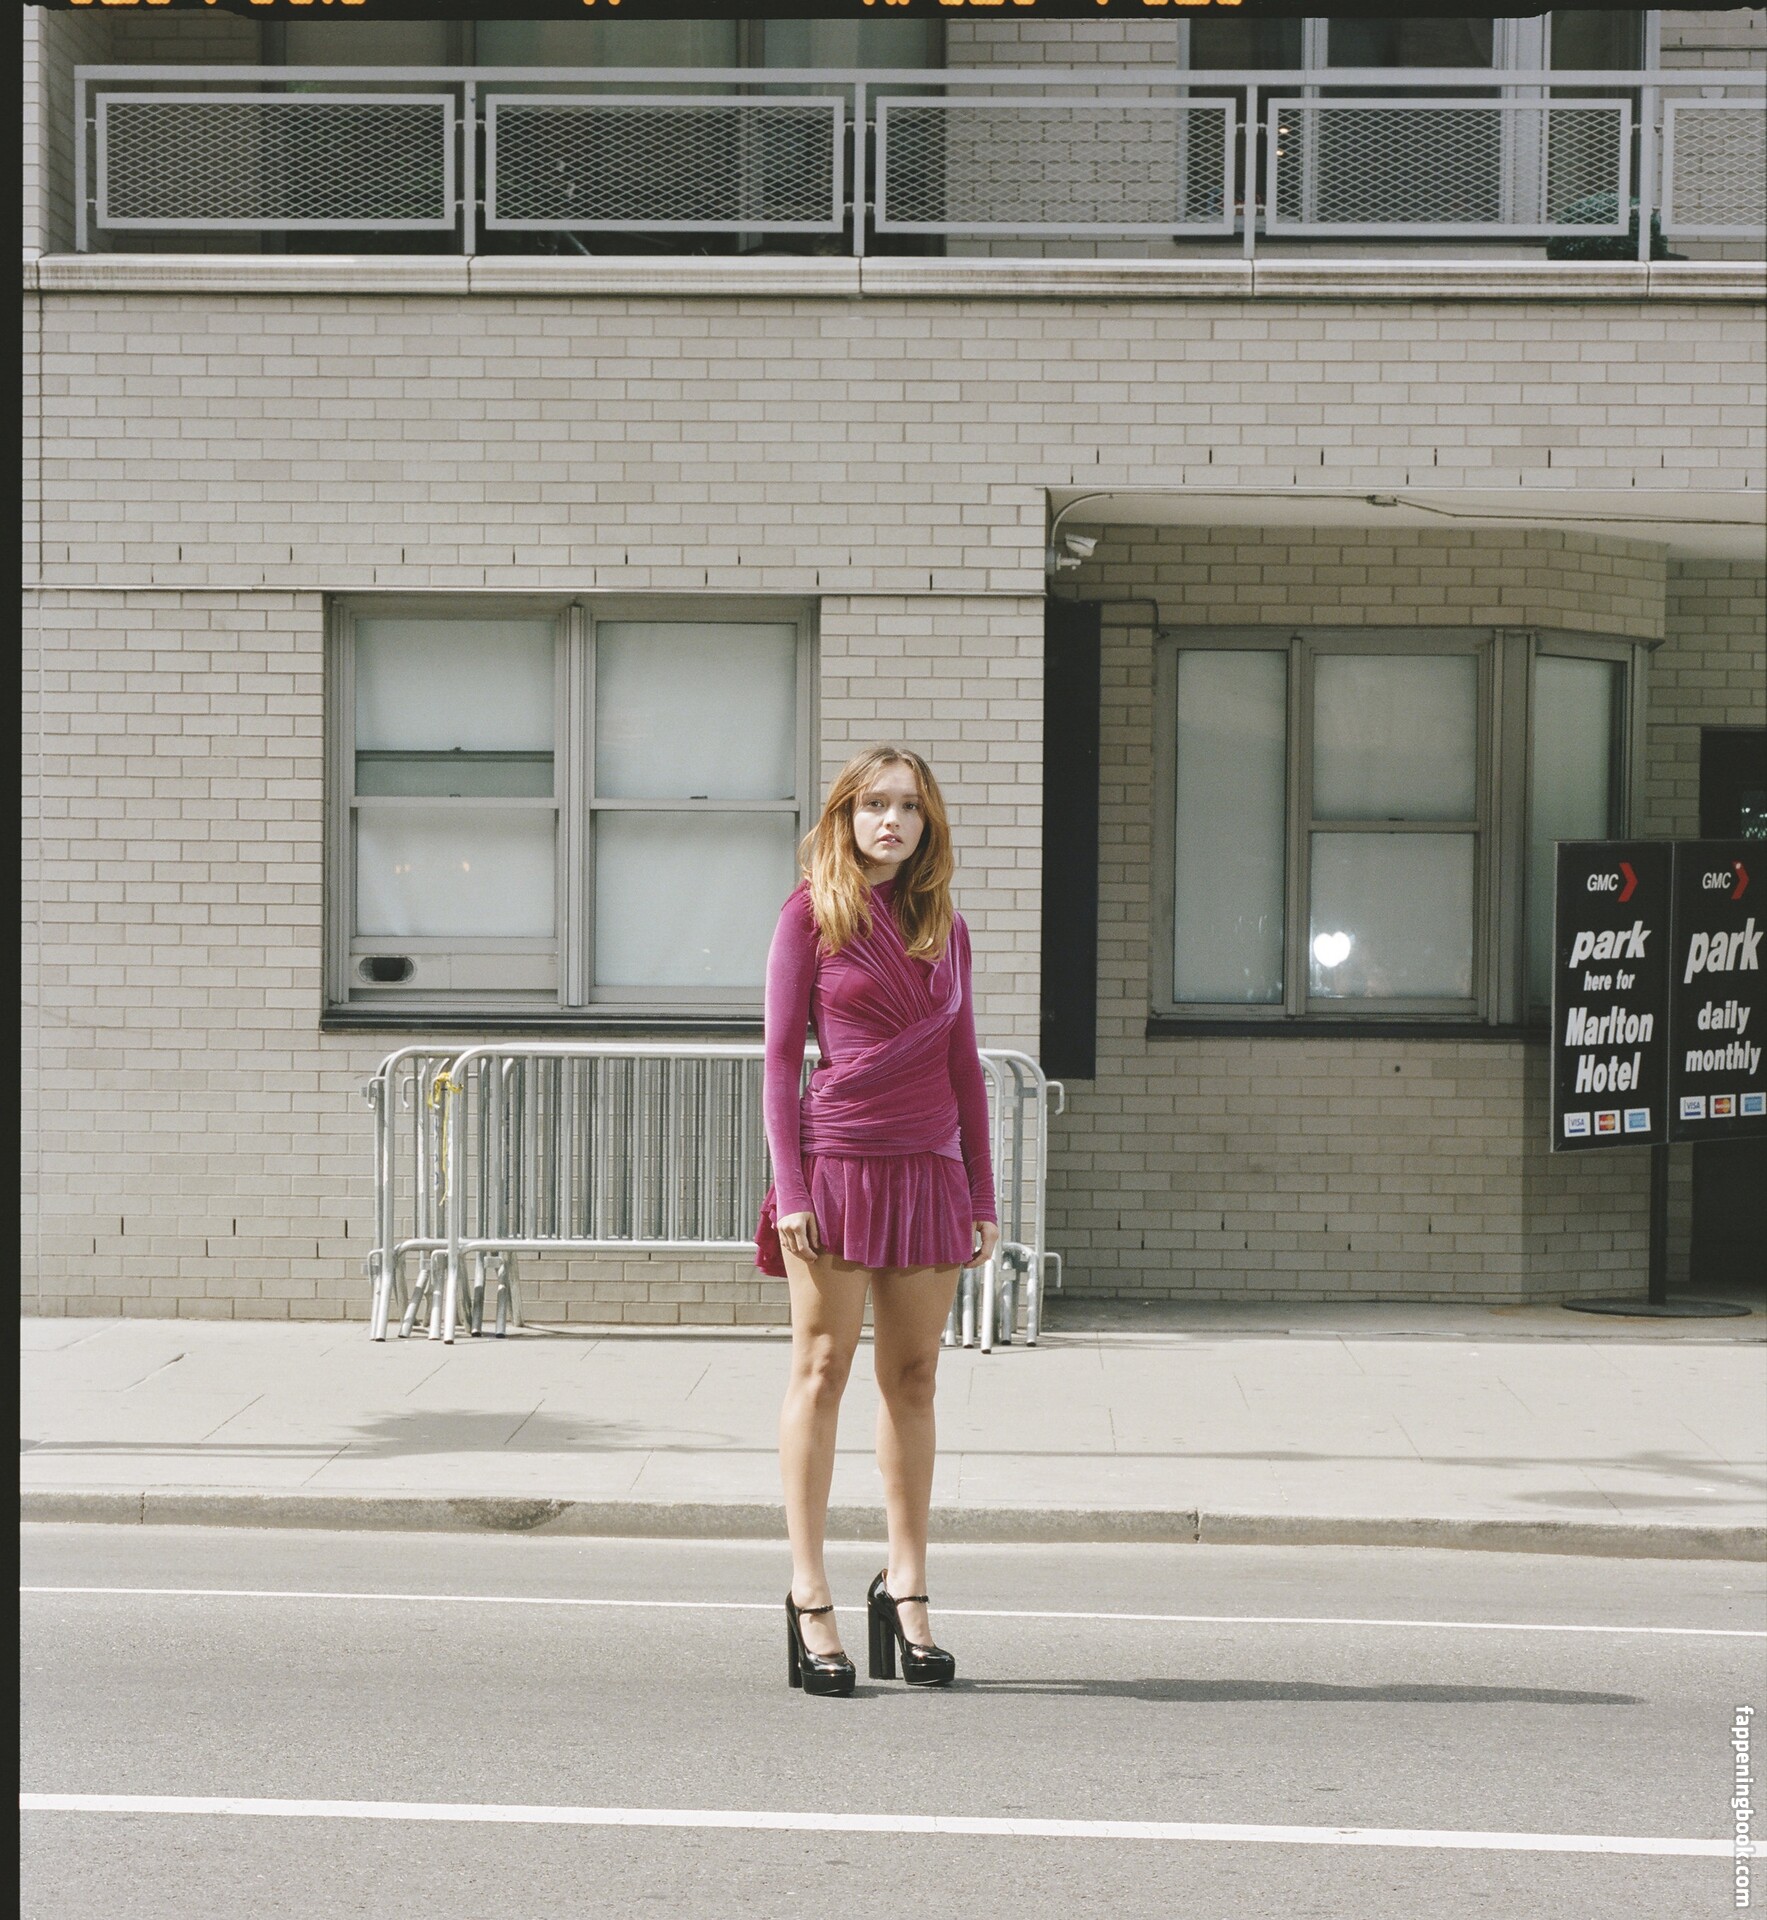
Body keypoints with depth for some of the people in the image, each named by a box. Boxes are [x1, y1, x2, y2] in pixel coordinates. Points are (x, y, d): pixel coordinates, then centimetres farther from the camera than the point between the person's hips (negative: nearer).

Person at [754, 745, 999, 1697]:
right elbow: (780, 1057, -2)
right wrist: (789, 1187, -10)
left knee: (912, 1377, 7)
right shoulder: (811, 912, 0)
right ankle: (810, 1600, 0)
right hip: (838, 1162, -4)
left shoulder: (945, 925, 12)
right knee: (822, 1370, -2)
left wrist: (983, 1193, 10)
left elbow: (964, 1064, 15)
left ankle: (906, 1587, 13)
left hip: (929, 1171, 4)